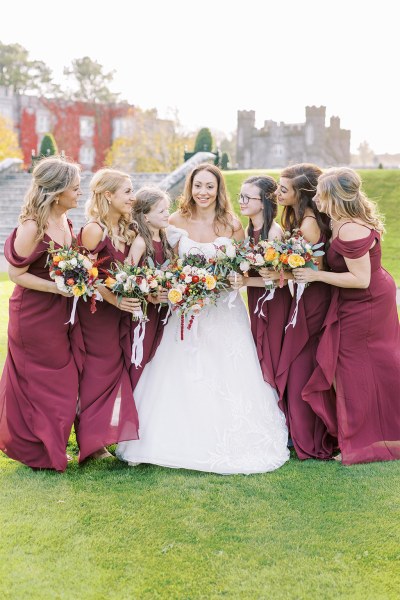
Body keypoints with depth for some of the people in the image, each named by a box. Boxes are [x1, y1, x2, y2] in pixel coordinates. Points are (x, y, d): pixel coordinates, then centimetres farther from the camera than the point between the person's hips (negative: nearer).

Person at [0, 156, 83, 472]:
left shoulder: (65, 222, 3)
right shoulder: (32, 228, -22)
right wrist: (57, 287, -23)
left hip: (61, 314, 8)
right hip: (34, 316, -8)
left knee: (63, 382, 15)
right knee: (37, 385, 7)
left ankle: (51, 443, 34)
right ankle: (33, 450, 27)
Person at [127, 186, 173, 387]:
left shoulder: (164, 239, 8)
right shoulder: (141, 242, -15)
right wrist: (150, 297, -24)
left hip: (162, 309, 7)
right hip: (144, 309, -7)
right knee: (141, 357, 1)